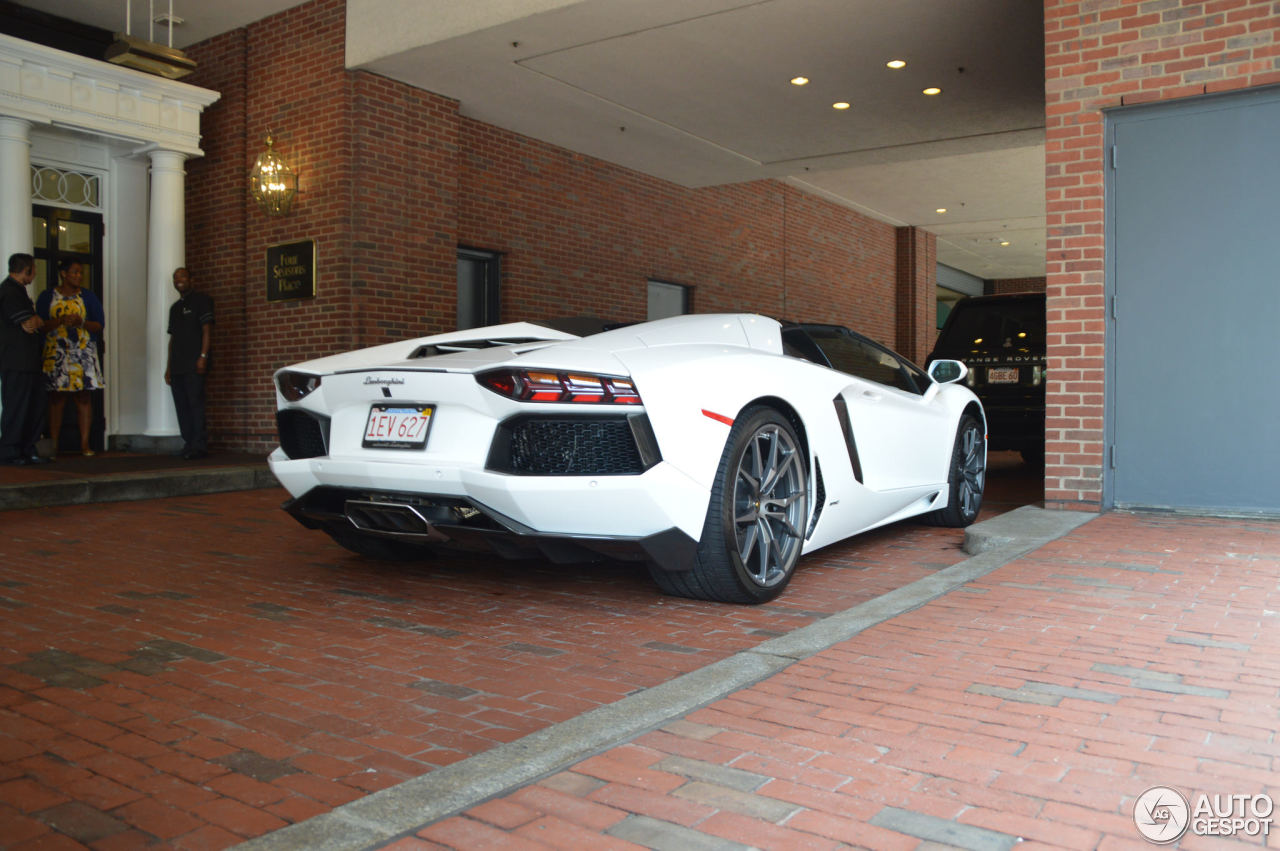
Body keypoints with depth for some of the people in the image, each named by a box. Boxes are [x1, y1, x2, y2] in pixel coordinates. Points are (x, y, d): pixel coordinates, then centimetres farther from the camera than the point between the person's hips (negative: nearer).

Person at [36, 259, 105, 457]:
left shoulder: (88, 297, 13)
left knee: (84, 398, -3)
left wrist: (81, 322, -11)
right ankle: (53, 445, 0)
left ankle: (85, 444, -3)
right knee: (57, 399, -3)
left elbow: (99, 324, 6)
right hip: (56, 353, -1)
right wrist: (61, 321, -15)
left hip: (84, 353, 1)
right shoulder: (47, 296, 9)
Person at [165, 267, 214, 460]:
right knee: (181, 406, 4)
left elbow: (207, 330, -7)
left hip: (194, 364, -8)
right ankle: (188, 444, 8)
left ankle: (199, 446, -14)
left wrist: (203, 356, -17)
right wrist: (169, 366, 18)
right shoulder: (175, 308, 24)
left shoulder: (201, 300, 2)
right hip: (177, 366, 8)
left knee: (195, 402, -13)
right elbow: (172, 338, 24)